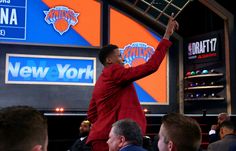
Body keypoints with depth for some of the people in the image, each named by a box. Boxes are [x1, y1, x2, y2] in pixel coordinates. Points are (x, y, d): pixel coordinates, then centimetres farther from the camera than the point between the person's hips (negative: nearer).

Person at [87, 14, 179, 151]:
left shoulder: (100, 82, 18)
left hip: (102, 137, 10)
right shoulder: (115, 72, -10)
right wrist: (167, 35, -12)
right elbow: (151, 66, -17)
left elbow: (91, 115, 21)